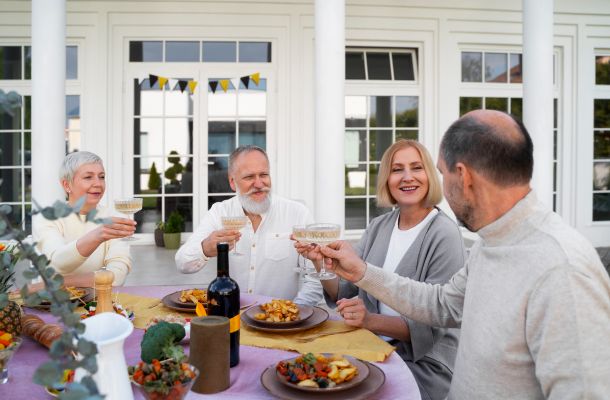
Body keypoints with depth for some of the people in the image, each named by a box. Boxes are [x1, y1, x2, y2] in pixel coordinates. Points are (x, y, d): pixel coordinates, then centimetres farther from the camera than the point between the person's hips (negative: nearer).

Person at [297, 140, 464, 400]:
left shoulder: (444, 235, -15)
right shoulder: (378, 227, 3)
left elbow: (431, 325, -16)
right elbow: (343, 292, 4)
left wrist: (371, 321, -30)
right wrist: (319, 260, -14)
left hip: (424, 365, -5)